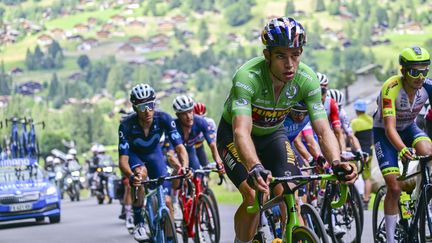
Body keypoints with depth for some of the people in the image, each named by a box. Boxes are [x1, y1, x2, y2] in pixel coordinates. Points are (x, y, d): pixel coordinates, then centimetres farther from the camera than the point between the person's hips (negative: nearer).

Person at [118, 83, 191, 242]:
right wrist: (131, 176, -60)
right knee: (141, 173, -36)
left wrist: (184, 167, -53)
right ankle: (138, 223, -21)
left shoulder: (163, 119, -30)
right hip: (134, 154, -2)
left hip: (154, 153, 2)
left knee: (166, 200, -9)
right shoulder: (127, 125, -34)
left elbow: (180, 147, -33)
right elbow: (123, 159, -38)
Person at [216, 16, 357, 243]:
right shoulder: (247, 77, -37)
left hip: (273, 134, 4)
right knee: (253, 195, -23)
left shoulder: (307, 79, -25)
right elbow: (242, 132, -48)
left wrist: (336, 162, -48)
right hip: (233, 135, -3)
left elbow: (323, 130, -27)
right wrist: (255, 168, -67)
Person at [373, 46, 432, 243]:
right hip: (384, 133, -3)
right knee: (394, 188, -13)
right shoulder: (391, 89, -32)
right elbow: (389, 127, -39)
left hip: (409, 128, 4)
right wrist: (402, 149, -58)